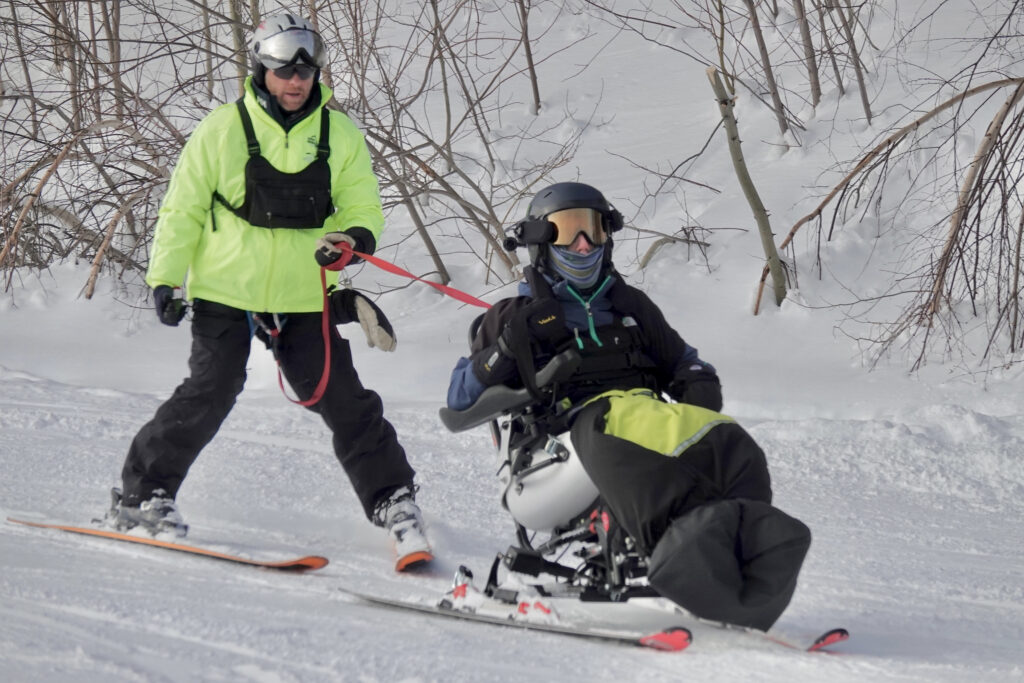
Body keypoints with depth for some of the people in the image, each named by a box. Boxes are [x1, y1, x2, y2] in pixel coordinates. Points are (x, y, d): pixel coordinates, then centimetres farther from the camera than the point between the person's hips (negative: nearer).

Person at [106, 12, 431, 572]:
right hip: (226, 292, -2)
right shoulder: (222, 131, -3)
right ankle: (140, 495, 3)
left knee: (345, 402, -1)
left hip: (302, 299, 2)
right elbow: (182, 211, 3)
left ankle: (394, 504, 7)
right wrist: (164, 278, -2)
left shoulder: (340, 135, 3)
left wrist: (352, 239, -16)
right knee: (209, 395, -11)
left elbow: (364, 209, 6)